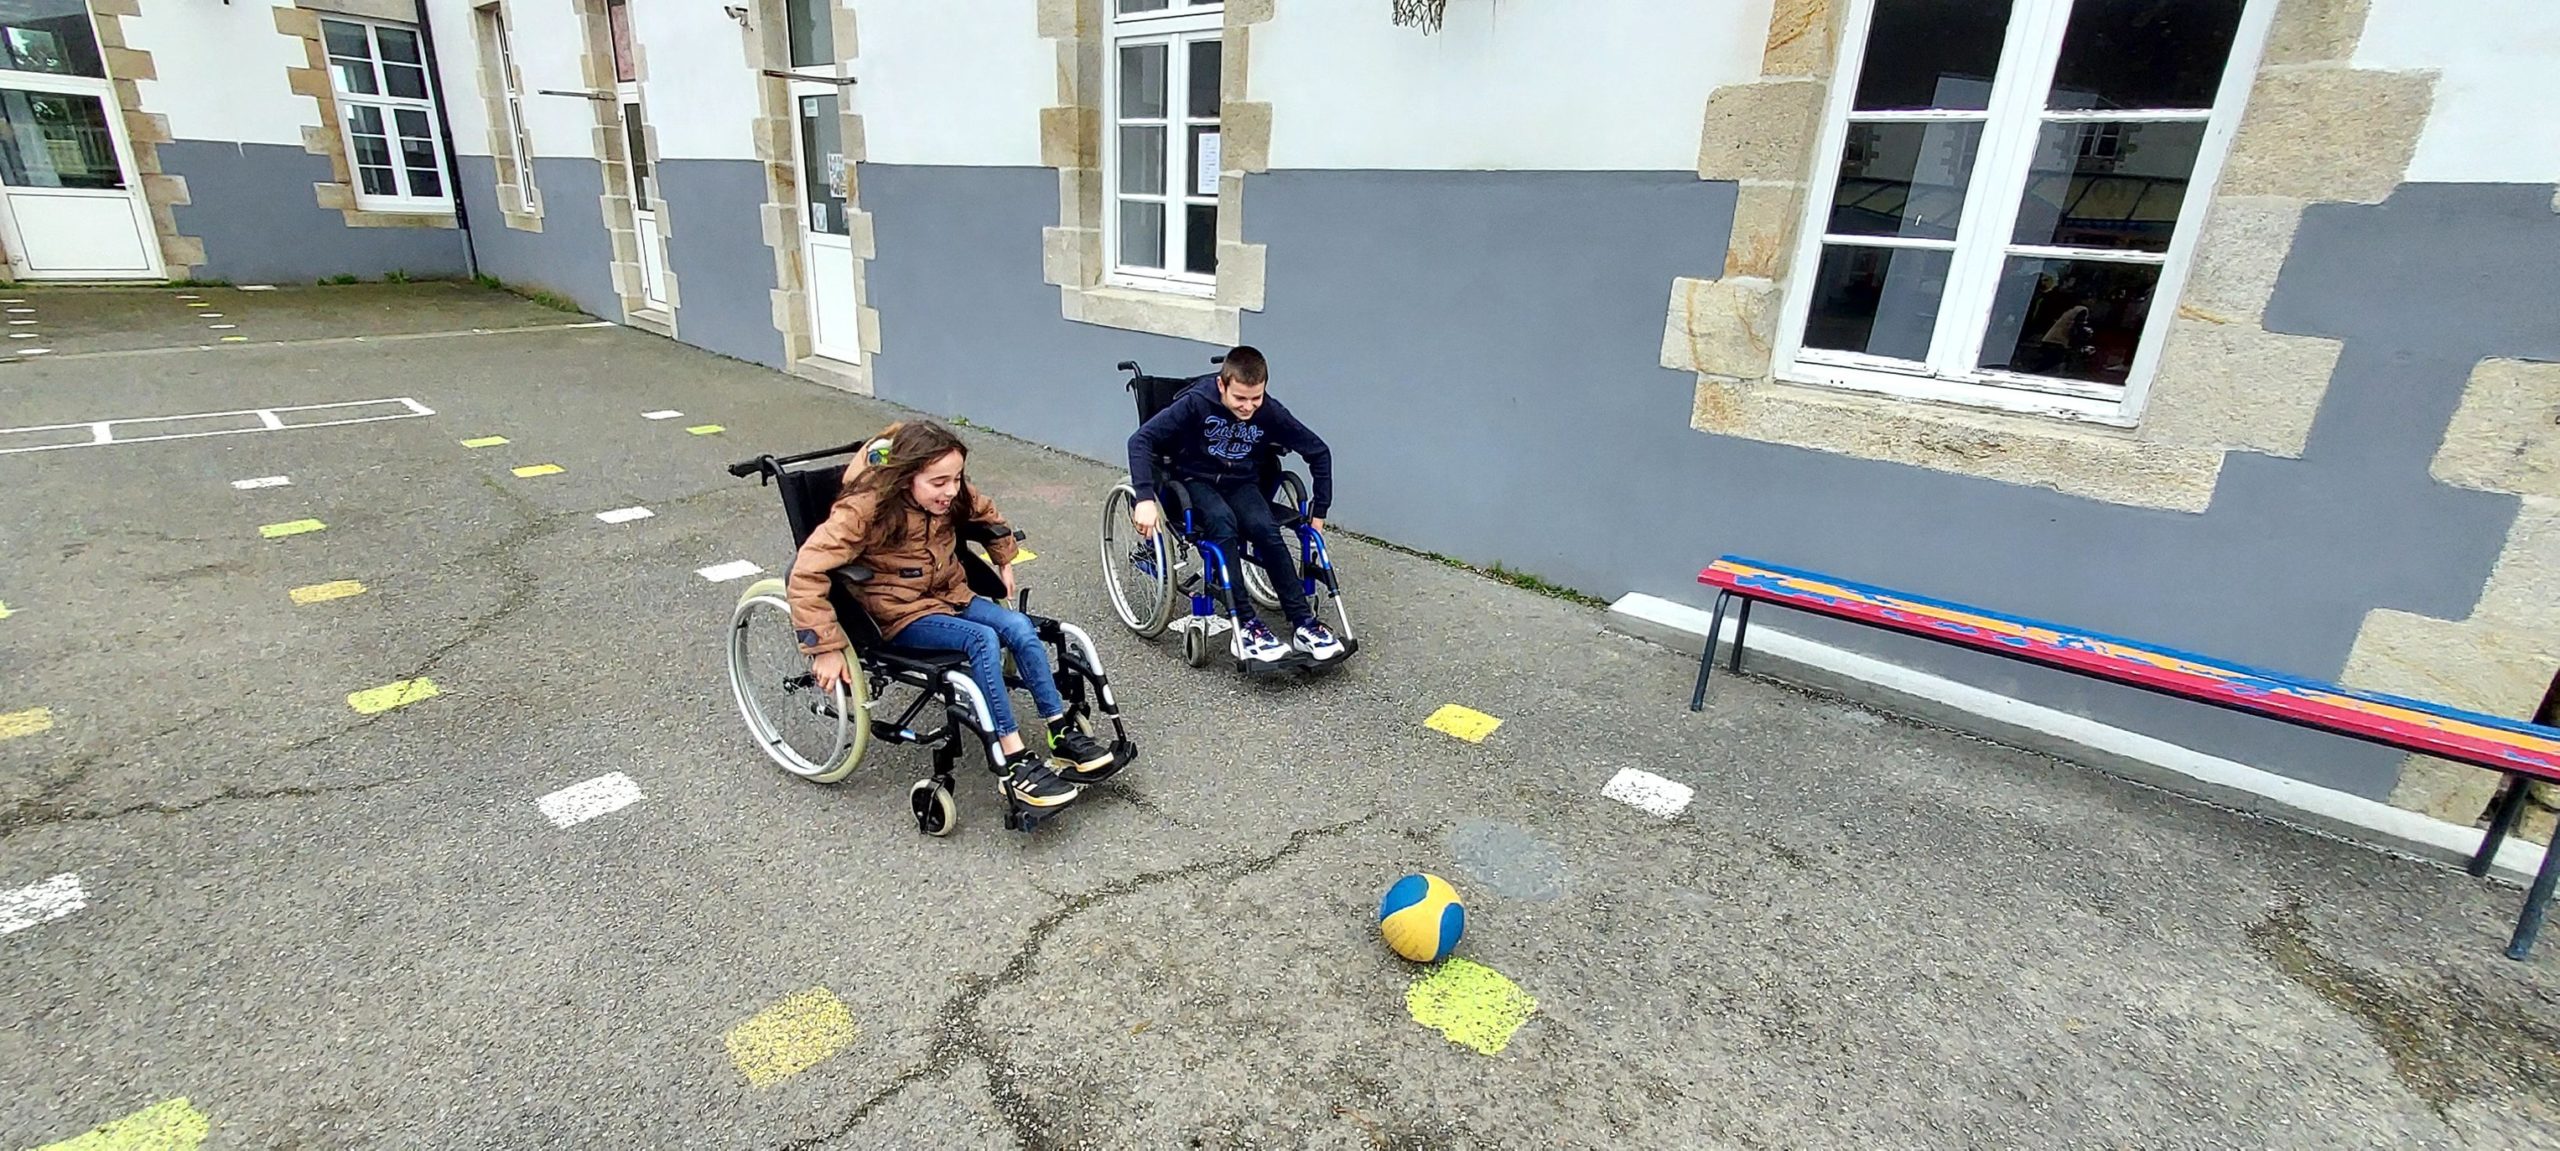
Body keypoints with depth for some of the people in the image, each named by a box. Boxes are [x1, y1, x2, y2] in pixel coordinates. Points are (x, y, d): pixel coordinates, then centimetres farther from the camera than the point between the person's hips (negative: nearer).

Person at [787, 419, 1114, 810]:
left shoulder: (949, 496, -5)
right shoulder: (864, 508, -24)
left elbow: (987, 514, 19)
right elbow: (806, 575, -30)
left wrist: (1005, 560, 21)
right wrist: (826, 648, -31)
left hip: (952, 595, 6)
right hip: (900, 615, -6)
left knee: (1020, 627, -21)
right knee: (983, 639, -31)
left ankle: (1062, 736, -14)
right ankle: (1016, 766, -32)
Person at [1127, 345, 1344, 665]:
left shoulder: (1270, 412, -14)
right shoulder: (1197, 402, -21)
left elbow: (1318, 451, -3)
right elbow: (1141, 439, -23)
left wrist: (1319, 511, -3)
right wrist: (1145, 498, -35)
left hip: (1241, 483, 2)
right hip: (1195, 480, -2)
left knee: (1266, 530, -29)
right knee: (1222, 521, -36)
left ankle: (1303, 622, -23)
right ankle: (1245, 625, -35)